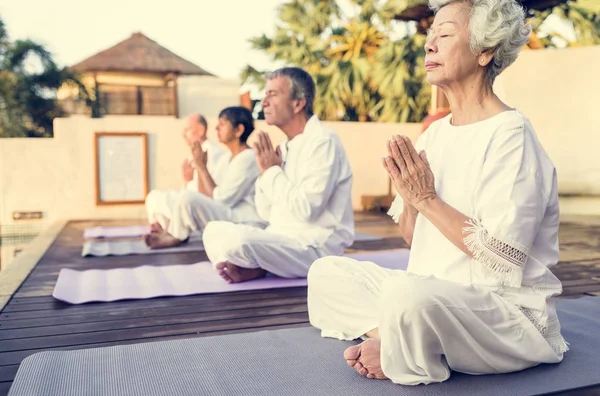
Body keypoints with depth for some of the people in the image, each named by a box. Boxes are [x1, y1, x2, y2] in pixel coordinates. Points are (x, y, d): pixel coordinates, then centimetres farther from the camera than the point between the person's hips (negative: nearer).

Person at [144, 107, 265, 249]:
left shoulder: (248, 159, -14)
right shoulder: (225, 158, 15)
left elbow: (220, 200, -18)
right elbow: (205, 195, 10)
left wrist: (201, 167, -11)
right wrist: (201, 166, -2)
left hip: (246, 224, -10)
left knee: (187, 198, -23)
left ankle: (174, 237, 0)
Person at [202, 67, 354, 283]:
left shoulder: (322, 141, -15)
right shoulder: (287, 145, 11)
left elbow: (305, 209, -25)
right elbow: (267, 213, 12)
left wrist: (272, 171, -14)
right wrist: (266, 171, -4)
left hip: (315, 248, -9)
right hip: (284, 239, 9)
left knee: (238, 241, -30)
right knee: (215, 230, 8)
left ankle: (255, 269, -2)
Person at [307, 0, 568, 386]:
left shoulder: (510, 134, -14)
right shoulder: (435, 132, 8)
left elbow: (504, 257, -22)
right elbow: (412, 238, 10)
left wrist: (427, 199, -19)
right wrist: (410, 196, -11)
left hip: (509, 309, -7)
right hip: (436, 293, 8)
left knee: (407, 294, -38)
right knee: (326, 273, 4)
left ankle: (400, 362, -7)